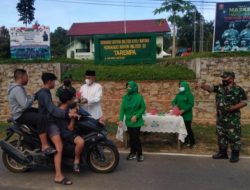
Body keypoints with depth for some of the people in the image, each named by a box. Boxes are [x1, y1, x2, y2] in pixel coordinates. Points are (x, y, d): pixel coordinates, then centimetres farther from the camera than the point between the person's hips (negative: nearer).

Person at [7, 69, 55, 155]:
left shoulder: (19, 87, 14)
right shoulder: (17, 89, -21)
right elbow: (25, 104, -29)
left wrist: (31, 97, 6)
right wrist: (32, 97, -12)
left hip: (24, 111, 11)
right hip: (21, 115, -11)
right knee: (42, 118, -32)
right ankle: (44, 146, -33)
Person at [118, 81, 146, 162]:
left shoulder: (139, 97, -12)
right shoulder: (125, 97, 0)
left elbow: (143, 108, -7)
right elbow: (122, 109, 0)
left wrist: (136, 116, -17)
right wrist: (121, 119, -8)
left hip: (136, 122, -4)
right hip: (128, 121, 4)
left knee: (136, 138, -3)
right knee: (131, 138, 13)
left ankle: (139, 154, 13)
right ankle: (133, 153, 27)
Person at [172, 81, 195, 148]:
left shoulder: (189, 94, -9)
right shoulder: (179, 94, 10)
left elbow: (191, 104, -16)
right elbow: (174, 101, 12)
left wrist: (184, 110, -22)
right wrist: (175, 105, -10)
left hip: (187, 115, -6)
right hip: (180, 114, 6)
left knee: (188, 128, -4)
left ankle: (192, 142, 10)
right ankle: (186, 141, 23)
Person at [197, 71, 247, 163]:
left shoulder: (238, 90, -7)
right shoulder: (219, 88, 6)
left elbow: (244, 102, -9)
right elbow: (210, 88, -5)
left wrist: (232, 108, -20)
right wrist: (202, 86, -26)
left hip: (233, 119, -5)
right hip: (221, 118, 6)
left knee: (234, 137, 2)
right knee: (221, 136, 13)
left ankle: (235, 154, 17)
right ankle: (222, 153, 27)